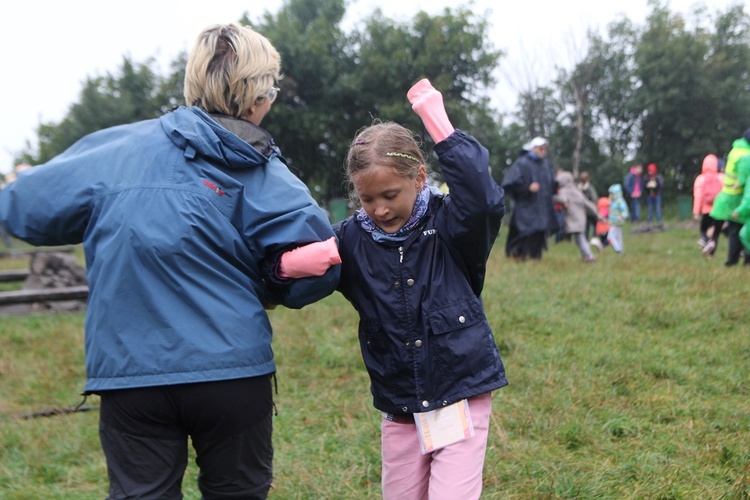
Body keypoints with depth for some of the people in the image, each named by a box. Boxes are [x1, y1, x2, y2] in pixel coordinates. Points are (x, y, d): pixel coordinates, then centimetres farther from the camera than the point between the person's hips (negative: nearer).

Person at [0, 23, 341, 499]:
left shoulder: (116, 149, 0)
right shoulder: (264, 174, -3)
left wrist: (110, 215, 21)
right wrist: (268, 292, 8)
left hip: (131, 371, 1)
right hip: (234, 372, 0)